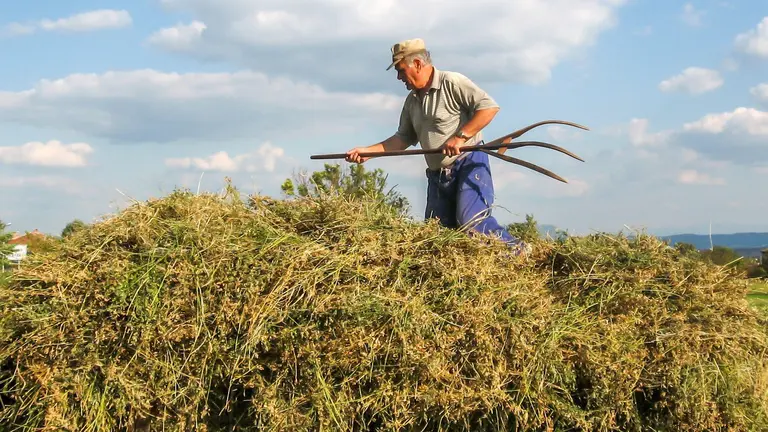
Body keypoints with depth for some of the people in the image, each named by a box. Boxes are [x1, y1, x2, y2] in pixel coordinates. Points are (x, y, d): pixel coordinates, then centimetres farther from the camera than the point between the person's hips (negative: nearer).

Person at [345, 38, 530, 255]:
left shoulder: (452, 82, -7)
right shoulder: (412, 101, 16)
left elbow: (489, 107, -15)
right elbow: (403, 138, 21)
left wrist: (460, 137, -21)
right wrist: (368, 151, 11)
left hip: (468, 165, -8)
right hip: (438, 176, 8)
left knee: (472, 220, -23)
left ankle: (517, 251, -7)